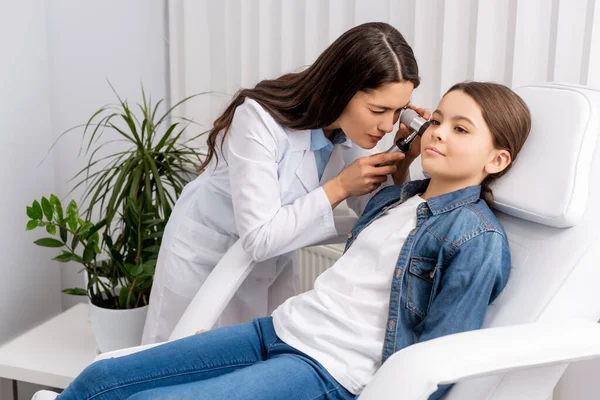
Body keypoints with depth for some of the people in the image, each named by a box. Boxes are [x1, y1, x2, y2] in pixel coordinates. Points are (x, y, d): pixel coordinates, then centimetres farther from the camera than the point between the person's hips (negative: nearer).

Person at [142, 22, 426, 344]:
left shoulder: (355, 126, -12)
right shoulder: (261, 119, -30)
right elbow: (260, 238, -32)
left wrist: (400, 164, -23)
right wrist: (338, 188, -30)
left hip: (274, 264, 5)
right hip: (205, 257, -5)